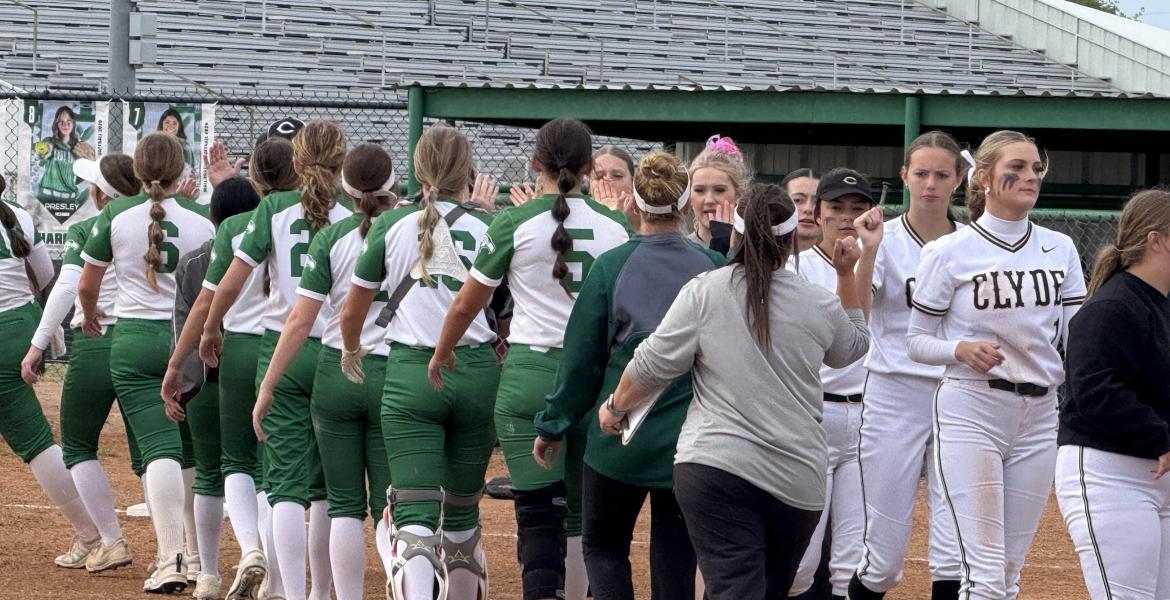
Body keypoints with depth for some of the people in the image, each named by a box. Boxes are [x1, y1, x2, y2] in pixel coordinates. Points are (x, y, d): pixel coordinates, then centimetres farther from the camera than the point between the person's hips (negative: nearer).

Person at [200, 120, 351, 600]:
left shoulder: (274, 208, -1)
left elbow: (232, 281, -3)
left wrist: (210, 330, 12)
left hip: (282, 350, -1)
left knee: (287, 482, -1)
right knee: (327, 485, 13)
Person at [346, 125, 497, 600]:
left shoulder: (392, 225, 2)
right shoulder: (489, 227, 2)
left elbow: (351, 315, 10)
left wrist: (353, 355, 31)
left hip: (410, 373, -2)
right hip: (477, 373, 2)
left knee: (415, 513, -8)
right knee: (462, 509, 18)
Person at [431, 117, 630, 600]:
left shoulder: (515, 224, -3)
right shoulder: (615, 227, 5)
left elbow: (465, 306, 5)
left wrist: (441, 355, 23)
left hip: (531, 373, -3)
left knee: (538, 510, -4)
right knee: (581, 509, 15)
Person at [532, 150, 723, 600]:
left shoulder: (611, 267, -7)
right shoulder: (714, 267, -4)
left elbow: (580, 358, -2)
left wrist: (553, 427, 9)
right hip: (690, 441, 2)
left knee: (603, 547, 15)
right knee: (675, 562, 11)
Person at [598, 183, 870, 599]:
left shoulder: (704, 292, -3)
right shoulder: (819, 303, 5)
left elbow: (653, 365, -1)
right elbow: (853, 347, 27)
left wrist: (615, 406, 17)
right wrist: (847, 275, 33)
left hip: (714, 466, -3)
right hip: (797, 478, 3)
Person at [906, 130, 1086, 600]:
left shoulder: (1060, 249, 8)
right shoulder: (949, 252, -4)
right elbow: (916, 342, 1)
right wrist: (962, 350, -18)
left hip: (1039, 415, 5)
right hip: (971, 411, -4)